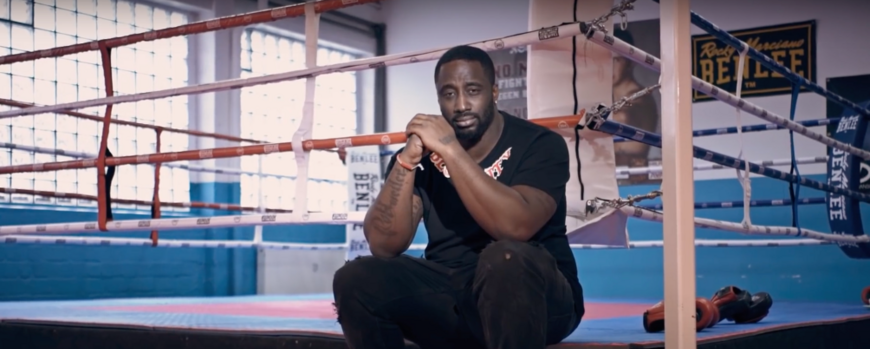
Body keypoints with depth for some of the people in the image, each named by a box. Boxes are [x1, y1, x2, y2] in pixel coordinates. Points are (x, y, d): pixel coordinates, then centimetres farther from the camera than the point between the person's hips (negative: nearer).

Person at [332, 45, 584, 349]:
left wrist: (450, 150, -27)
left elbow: (516, 227, -27)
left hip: (539, 298, -3)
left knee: (506, 257, -36)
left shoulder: (539, 144, -8)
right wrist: (407, 161, -21)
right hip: (449, 293, 4)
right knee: (356, 279, -18)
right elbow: (383, 246, -10)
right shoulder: (423, 154, 1)